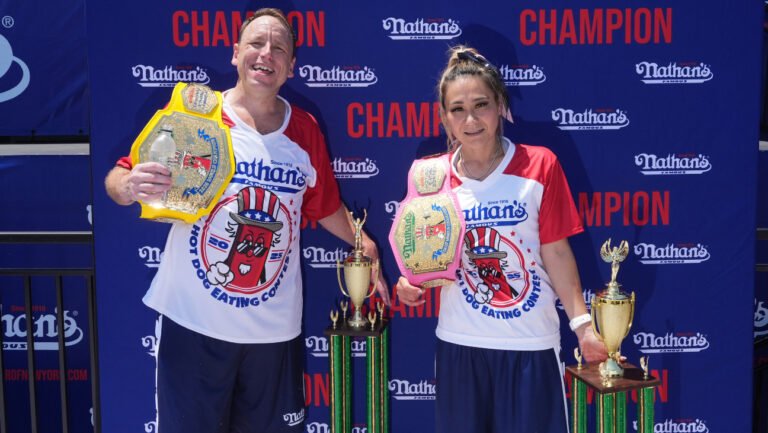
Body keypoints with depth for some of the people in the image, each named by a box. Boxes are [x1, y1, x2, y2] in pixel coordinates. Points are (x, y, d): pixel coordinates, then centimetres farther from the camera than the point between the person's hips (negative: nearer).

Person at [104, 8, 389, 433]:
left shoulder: (305, 131, 4)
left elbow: (326, 207, 16)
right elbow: (118, 179, -7)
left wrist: (366, 247, 6)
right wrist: (129, 186, -29)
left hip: (276, 328, 3)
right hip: (194, 322, -2)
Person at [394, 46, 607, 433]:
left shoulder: (539, 165, -8)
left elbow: (555, 252, -5)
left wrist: (582, 324, -9)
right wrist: (410, 282, -14)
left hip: (530, 343, -2)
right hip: (459, 342, 2)